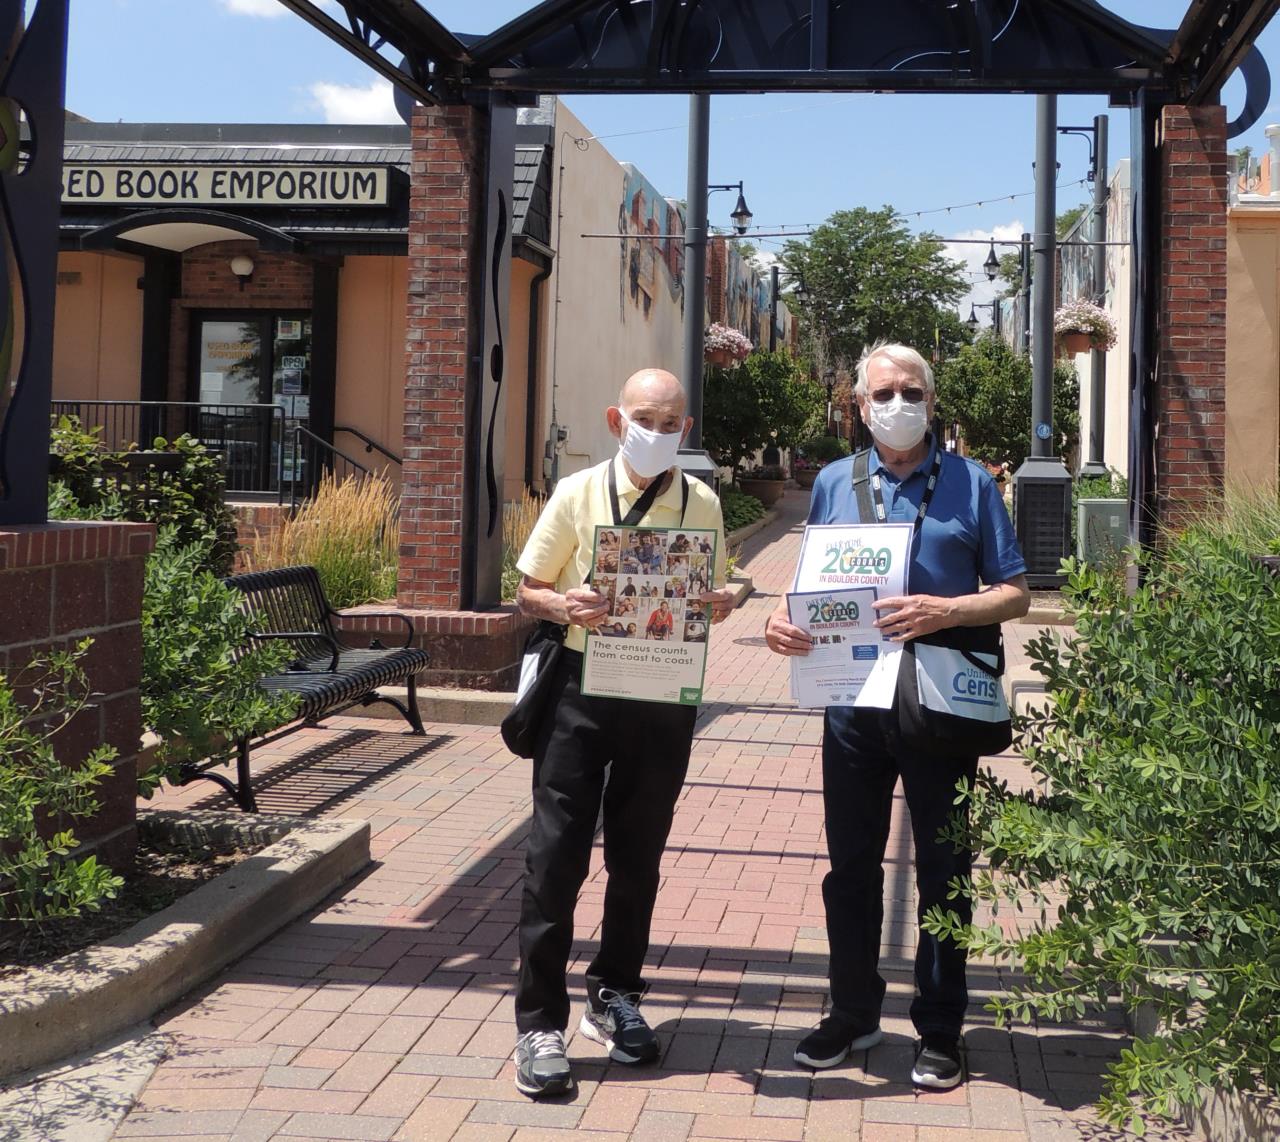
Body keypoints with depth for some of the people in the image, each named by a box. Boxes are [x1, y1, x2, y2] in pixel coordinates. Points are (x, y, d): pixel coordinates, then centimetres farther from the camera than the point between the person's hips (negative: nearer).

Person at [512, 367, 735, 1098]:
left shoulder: (703, 505, 4)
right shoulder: (577, 495, -3)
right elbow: (529, 591, 2)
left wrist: (721, 603, -9)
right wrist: (564, 606, -19)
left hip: (665, 695, 3)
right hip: (583, 686, -2)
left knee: (638, 854, 13)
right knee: (557, 852, -3)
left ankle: (615, 996, 31)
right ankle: (541, 1021, 5)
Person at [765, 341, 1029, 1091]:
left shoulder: (970, 485, 1)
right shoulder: (835, 483, 10)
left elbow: (1015, 593, -1)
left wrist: (944, 611, -20)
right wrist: (783, 619, -7)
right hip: (853, 699, 3)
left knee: (943, 868, 6)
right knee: (851, 864, 11)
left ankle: (940, 1029, 19)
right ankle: (854, 1013, 27)